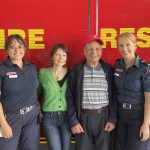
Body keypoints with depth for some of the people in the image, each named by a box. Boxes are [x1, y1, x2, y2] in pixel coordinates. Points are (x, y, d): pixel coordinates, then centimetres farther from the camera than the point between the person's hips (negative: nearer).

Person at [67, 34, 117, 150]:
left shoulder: (109, 70, 3)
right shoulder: (76, 71, -1)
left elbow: (114, 96, 4)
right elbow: (70, 98, -1)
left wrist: (112, 119, -2)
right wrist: (73, 121, -5)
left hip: (104, 117, 1)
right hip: (83, 118, -1)